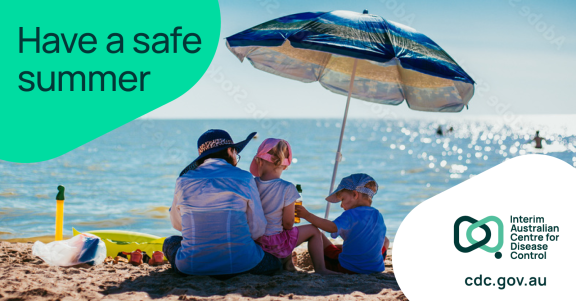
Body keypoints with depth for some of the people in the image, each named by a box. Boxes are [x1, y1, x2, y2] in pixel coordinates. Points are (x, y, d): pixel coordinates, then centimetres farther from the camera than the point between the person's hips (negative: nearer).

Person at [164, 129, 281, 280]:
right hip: (238, 263, -2)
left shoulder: (184, 181, 4)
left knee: (170, 242, 34)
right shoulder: (244, 179, -3)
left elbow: (177, 224, 17)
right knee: (274, 263, 27)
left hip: (191, 266, 2)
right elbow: (257, 230, 0)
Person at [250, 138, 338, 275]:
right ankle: (320, 269, 11)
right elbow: (288, 223, -15)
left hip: (252, 239, 5)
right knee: (314, 230, 17)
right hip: (275, 243, -5)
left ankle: (287, 263, 27)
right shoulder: (287, 189, -18)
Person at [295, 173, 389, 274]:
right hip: (376, 268, 5)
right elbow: (384, 241, 18)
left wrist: (307, 215, -32)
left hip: (347, 268, -5)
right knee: (385, 241, 35)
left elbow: (333, 227, -33)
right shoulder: (379, 216, 5)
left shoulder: (351, 215, -15)